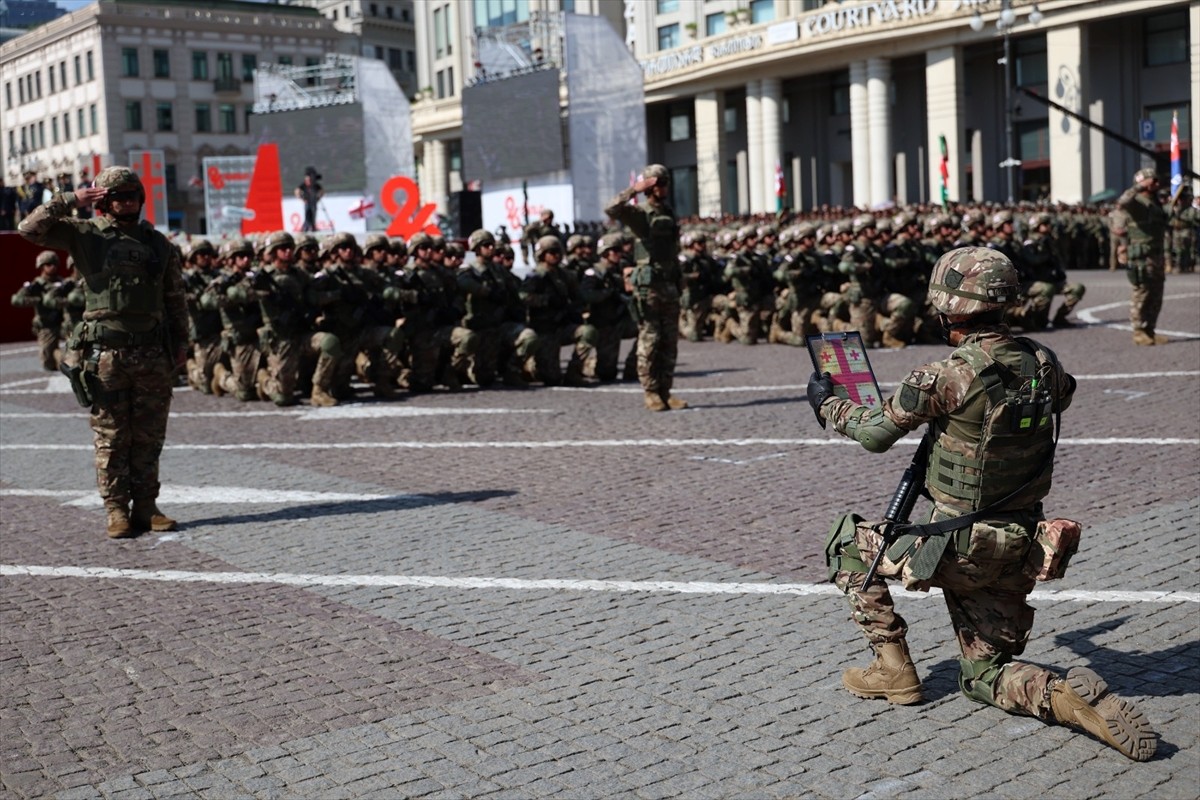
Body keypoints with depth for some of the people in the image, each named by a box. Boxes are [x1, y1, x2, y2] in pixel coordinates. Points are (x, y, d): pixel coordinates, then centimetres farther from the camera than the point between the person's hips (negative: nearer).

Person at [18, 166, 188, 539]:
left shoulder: (159, 243, 11)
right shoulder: (84, 235, 4)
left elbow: (175, 298, 14)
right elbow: (30, 228, -6)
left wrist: (181, 341, 10)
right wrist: (70, 199, -10)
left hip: (153, 351, 3)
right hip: (105, 351, -2)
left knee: (149, 437, 7)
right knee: (111, 437, 2)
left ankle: (146, 508, 15)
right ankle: (117, 511, 8)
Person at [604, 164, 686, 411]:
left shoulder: (669, 214, 16)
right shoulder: (639, 213, -4)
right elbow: (611, 209, -24)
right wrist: (634, 190, -21)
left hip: (669, 285, 7)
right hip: (648, 285, -7)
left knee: (670, 342, 7)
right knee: (649, 341, -4)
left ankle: (665, 391, 12)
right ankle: (651, 393, 1)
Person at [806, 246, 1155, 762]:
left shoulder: (946, 377, -19)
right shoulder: (1044, 364, -1)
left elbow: (876, 434, -6)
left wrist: (827, 403, 13)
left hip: (959, 547, -6)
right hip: (1019, 552, 6)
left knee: (848, 545, 19)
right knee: (985, 677, 20)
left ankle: (893, 669, 15)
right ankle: (1072, 698, -10)